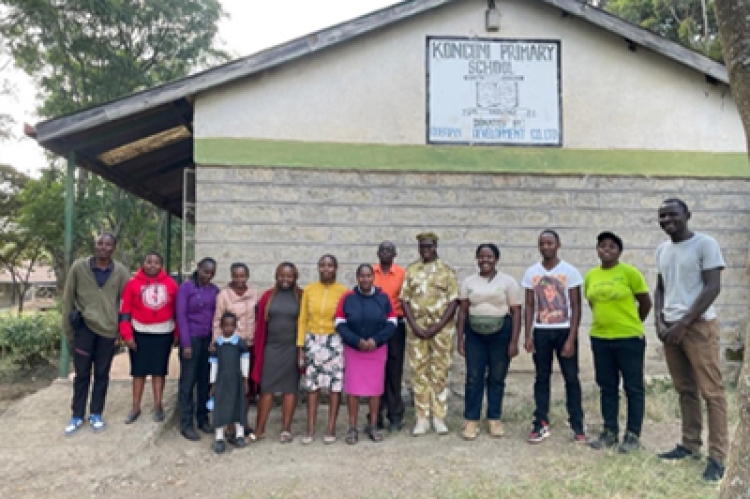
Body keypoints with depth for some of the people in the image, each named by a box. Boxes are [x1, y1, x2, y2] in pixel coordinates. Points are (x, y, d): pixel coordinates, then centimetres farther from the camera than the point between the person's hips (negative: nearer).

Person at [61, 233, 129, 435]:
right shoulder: (78, 267, -5)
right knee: (82, 374, 8)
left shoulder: (121, 272, -2)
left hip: (108, 330, 1)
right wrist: (68, 330, 2)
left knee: (102, 374, 11)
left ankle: (96, 414, 25)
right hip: (84, 328, -1)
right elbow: (68, 299, 1)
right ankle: (77, 416, 22)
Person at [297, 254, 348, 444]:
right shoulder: (309, 289, 4)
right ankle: (310, 430, 13)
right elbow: (302, 319, 5)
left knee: (335, 385, 3)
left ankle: (331, 429, 14)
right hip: (313, 341, 2)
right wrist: (301, 347, 1)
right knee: (312, 385, 6)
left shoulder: (343, 291, -3)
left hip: (335, 341, -2)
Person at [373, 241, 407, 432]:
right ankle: (376, 416, 15)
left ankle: (395, 417, 12)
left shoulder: (402, 273, -1)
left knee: (394, 372, 3)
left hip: (395, 325, -2)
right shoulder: (370, 272, 4)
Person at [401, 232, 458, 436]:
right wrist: (415, 326, -8)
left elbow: (453, 302, -2)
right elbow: (405, 300, 4)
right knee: (419, 373, 4)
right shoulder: (411, 271, 9)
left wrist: (437, 327, -11)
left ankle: (439, 418, 13)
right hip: (416, 329, 2)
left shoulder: (447, 271, 3)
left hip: (441, 329, -1)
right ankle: (422, 419, 12)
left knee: (440, 373, 3)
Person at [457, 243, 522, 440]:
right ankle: (471, 420, 10)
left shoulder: (508, 281, -1)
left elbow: (516, 313, -3)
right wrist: (460, 339, 2)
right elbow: (462, 312, 7)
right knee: (473, 378, 1)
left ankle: (494, 419, 19)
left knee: (497, 378, 7)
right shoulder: (468, 282, 7)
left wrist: (514, 342, -8)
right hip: (474, 334, 2)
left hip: (501, 333, -2)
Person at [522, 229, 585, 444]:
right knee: (541, 378, 7)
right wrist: (528, 336, -1)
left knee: (571, 378, 2)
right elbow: (530, 306, 7)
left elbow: (576, 307, -4)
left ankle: (577, 426, 10)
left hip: (564, 331, -2)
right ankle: (541, 424, 12)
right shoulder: (531, 272, 4)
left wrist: (571, 339, -11)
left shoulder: (570, 271, -4)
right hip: (540, 332, 2)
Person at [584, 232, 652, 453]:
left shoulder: (630, 272, -9)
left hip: (629, 339, -5)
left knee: (633, 387, 5)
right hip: (600, 338, 5)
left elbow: (646, 303, -2)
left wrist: (631, 324, 8)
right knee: (607, 387, 12)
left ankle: (633, 435, 14)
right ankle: (610, 432, 22)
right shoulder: (590, 276, 5)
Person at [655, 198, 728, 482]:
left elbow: (713, 288, -12)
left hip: (699, 326, -6)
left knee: (711, 392, -4)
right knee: (685, 391, 12)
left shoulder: (705, 244, -7)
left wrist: (683, 323, -15)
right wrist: (659, 320, 3)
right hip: (670, 328, 6)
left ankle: (717, 456, -1)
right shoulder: (662, 250, 13)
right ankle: (690, 445, 21)